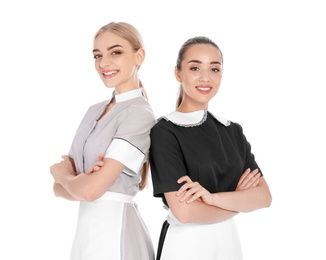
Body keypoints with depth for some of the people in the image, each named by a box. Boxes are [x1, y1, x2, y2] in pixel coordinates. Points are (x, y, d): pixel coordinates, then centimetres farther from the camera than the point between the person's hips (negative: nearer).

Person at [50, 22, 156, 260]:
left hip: (115, 230, -7)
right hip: (87, 229, 7)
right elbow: (61, 188, 6)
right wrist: (81, 180, -15)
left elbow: (91, 189, -21)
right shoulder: (94, 111, 8)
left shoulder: (140, 114, -16)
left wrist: (62, 174, -2)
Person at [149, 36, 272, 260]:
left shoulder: (233, 131, 3)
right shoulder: (165, 131, -14)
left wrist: (212, 197, -21)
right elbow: (184, 211, -22)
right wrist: (239, 201, -8)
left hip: (229, 241, 5)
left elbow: (264, 196, -5)